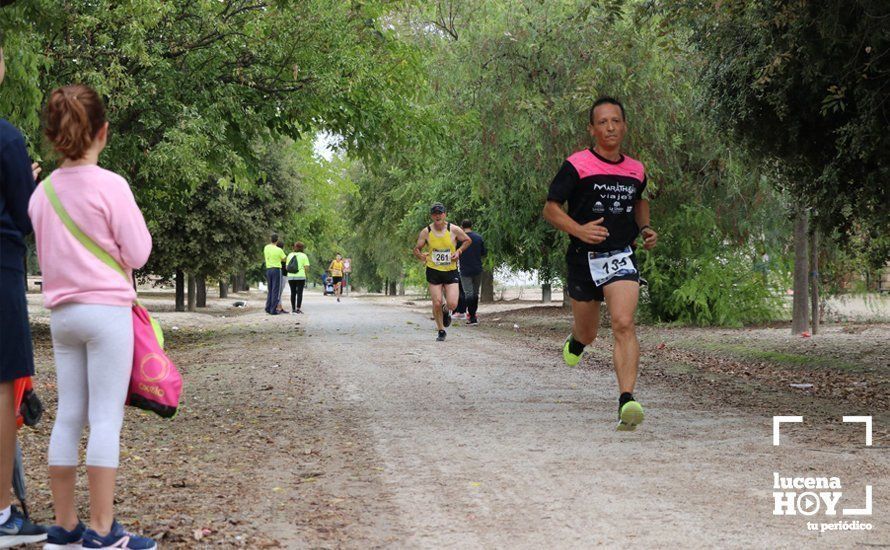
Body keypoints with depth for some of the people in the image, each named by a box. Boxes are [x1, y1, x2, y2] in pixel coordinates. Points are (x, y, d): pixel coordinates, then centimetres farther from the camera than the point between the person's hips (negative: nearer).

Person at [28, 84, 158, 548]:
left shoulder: (42, 192, 6)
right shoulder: (111, 186, -10)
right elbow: (137, 253, -7)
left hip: (61, 312, 6)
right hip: (107, 309, -6)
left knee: (69, 416, 9)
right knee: (106, 418, -5)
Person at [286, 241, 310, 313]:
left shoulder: (290, 255, 9)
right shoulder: (304, 256, -1)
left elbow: (287, 267, 8)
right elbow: (306, 267, -7)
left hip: (290, 276, 3)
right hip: (300, 276, -3)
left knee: (293, 292, 8)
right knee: (299, 292, 0)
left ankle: (293, 309, 9)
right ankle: (298, 308, -5)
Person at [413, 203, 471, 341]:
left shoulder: (454, 230, -7)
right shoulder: (426, 232, -5)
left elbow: (468, 241, 10)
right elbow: (416, 249, 5)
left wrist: (459, 251, -6)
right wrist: (420, 256, -17)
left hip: (451, 271, 0)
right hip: (433, 271, 0)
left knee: (452, 304, -10)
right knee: (437, 303, -5)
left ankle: (446, 310, 28)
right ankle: (441, 331, 15)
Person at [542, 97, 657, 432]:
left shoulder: (636, 171, 8)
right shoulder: (577, 166, -6)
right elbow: (550, 208, -5)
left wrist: (645, 228, 10)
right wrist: (579, 230, -21)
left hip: (622, 258, 1)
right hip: (583, 259, -1)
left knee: (624, 325, -21)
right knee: (588, 334, 14)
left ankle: (626, 402, -28)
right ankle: (576, 340, 54)